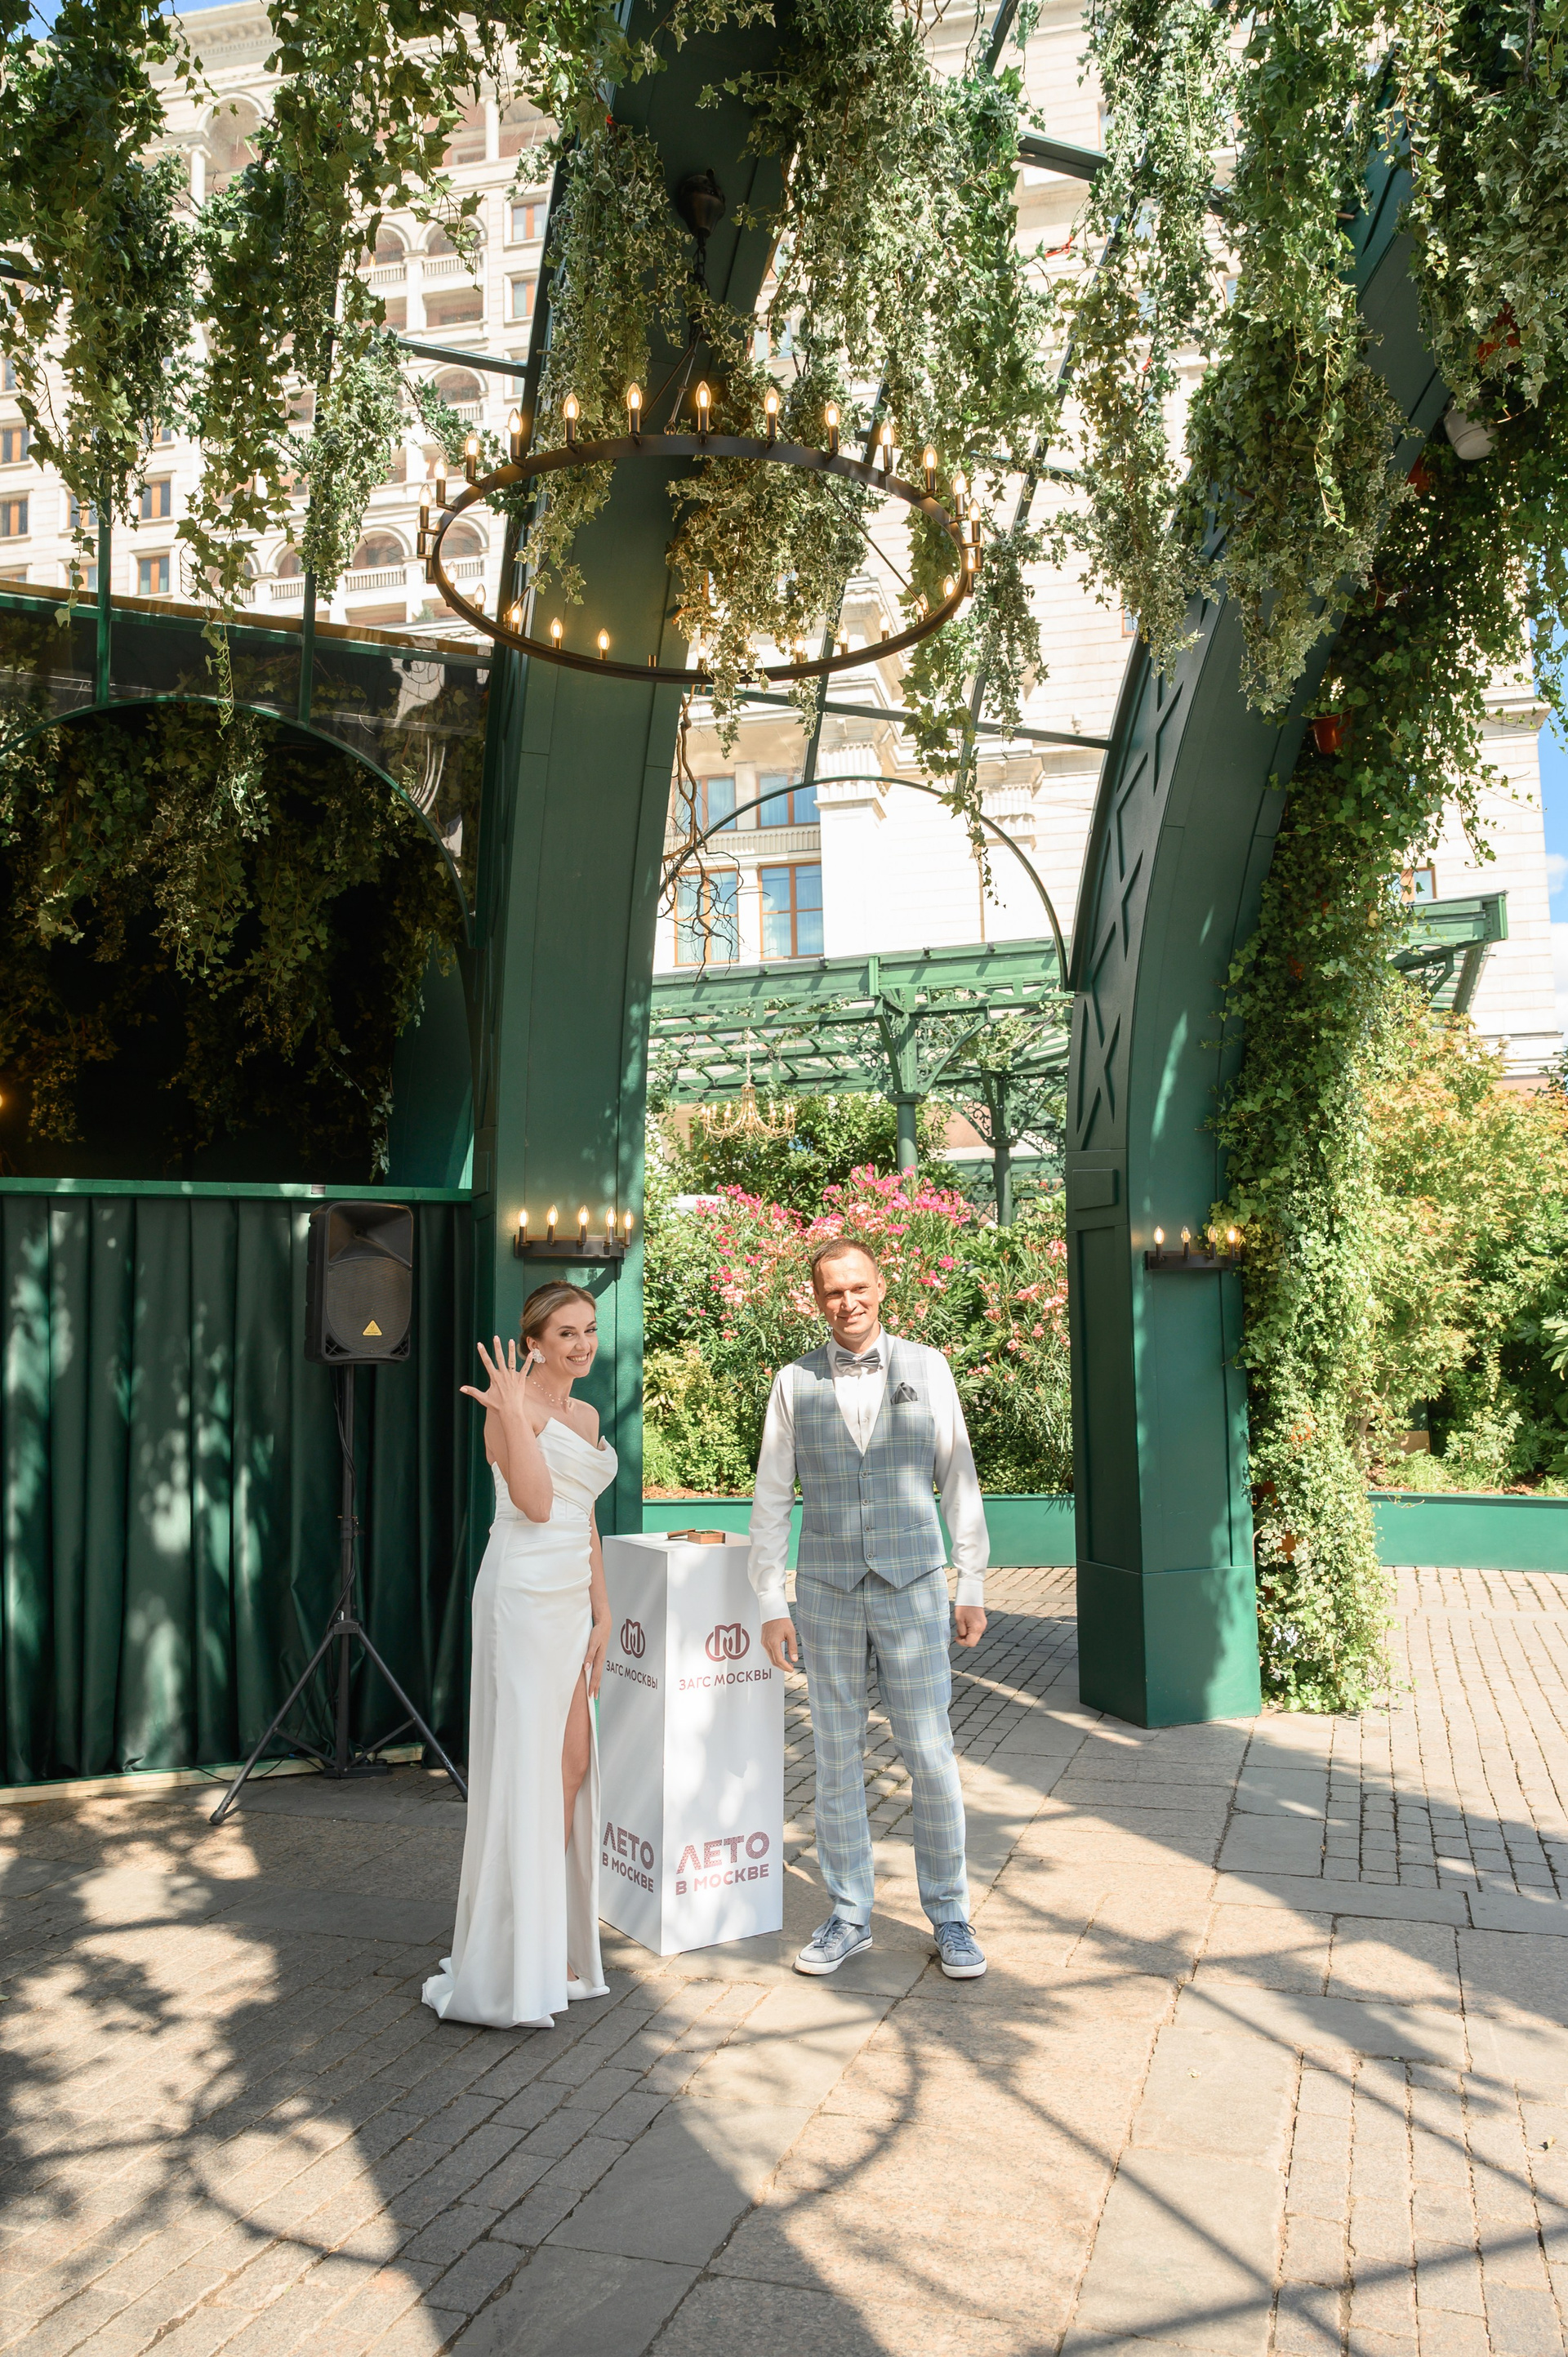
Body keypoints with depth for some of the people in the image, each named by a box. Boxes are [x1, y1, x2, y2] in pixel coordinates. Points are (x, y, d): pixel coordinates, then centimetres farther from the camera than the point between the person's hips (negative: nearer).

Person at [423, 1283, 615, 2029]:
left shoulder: (585, 1415, 16)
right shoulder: (514, 1404, -9)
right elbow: (536, 1502, -20)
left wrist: (600, 1612, 15)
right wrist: (515, 1416, -24)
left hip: (571, 1599, 9)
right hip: (522, 1594, -9)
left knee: (572, 1766, 11)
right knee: (523, 1771, -5)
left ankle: (551, 1948, 24)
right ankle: (502, 1973, 6)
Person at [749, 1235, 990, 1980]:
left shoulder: (926, 1367, 0)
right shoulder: (795, 1382, 0)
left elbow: (959, 1479, 2)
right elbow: (771, 1499, 3)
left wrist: (973, 1585, 1)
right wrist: (770, 1604, 0)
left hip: (912, 1590, -1)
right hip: (827, 1596, 1)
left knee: (930, 1756, 3)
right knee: (836, 1759, 8)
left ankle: (949, 1917, 19)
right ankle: (848, 1918, 23)